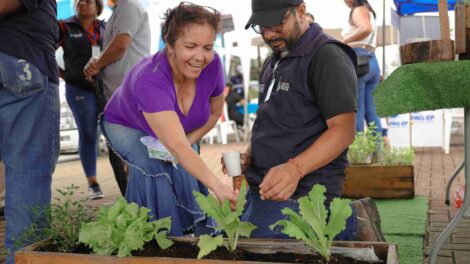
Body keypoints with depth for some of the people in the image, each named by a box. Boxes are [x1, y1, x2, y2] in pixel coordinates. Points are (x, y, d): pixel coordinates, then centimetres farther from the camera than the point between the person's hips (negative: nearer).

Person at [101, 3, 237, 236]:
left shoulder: (212, 65, -28)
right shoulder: (150, 80, -42)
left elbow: (214, 112, -9)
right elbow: (176, 145, -52)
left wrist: (186, 142, -23)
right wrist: (217, 186, -62)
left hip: (183, 131, 4)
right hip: (126, 126, -4)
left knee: (185, 170, -18)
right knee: (151, 164, -30)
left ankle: (199, 232, 3)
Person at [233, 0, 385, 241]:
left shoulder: (327, 56, -11)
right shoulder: (273, 63, 18)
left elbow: (343, 129, -19)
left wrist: (295, 168, -32)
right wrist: (248, 156, 5)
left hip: (299, 193, -9)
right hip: (261, 186, 9)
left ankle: (350, 224, 0)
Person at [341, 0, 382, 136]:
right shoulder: (368, 11, 27)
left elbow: (366, 29, -21)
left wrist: (345, 40, -13)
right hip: (371, 61, 9)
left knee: (355, 110, -10)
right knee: (370, 111, 7)